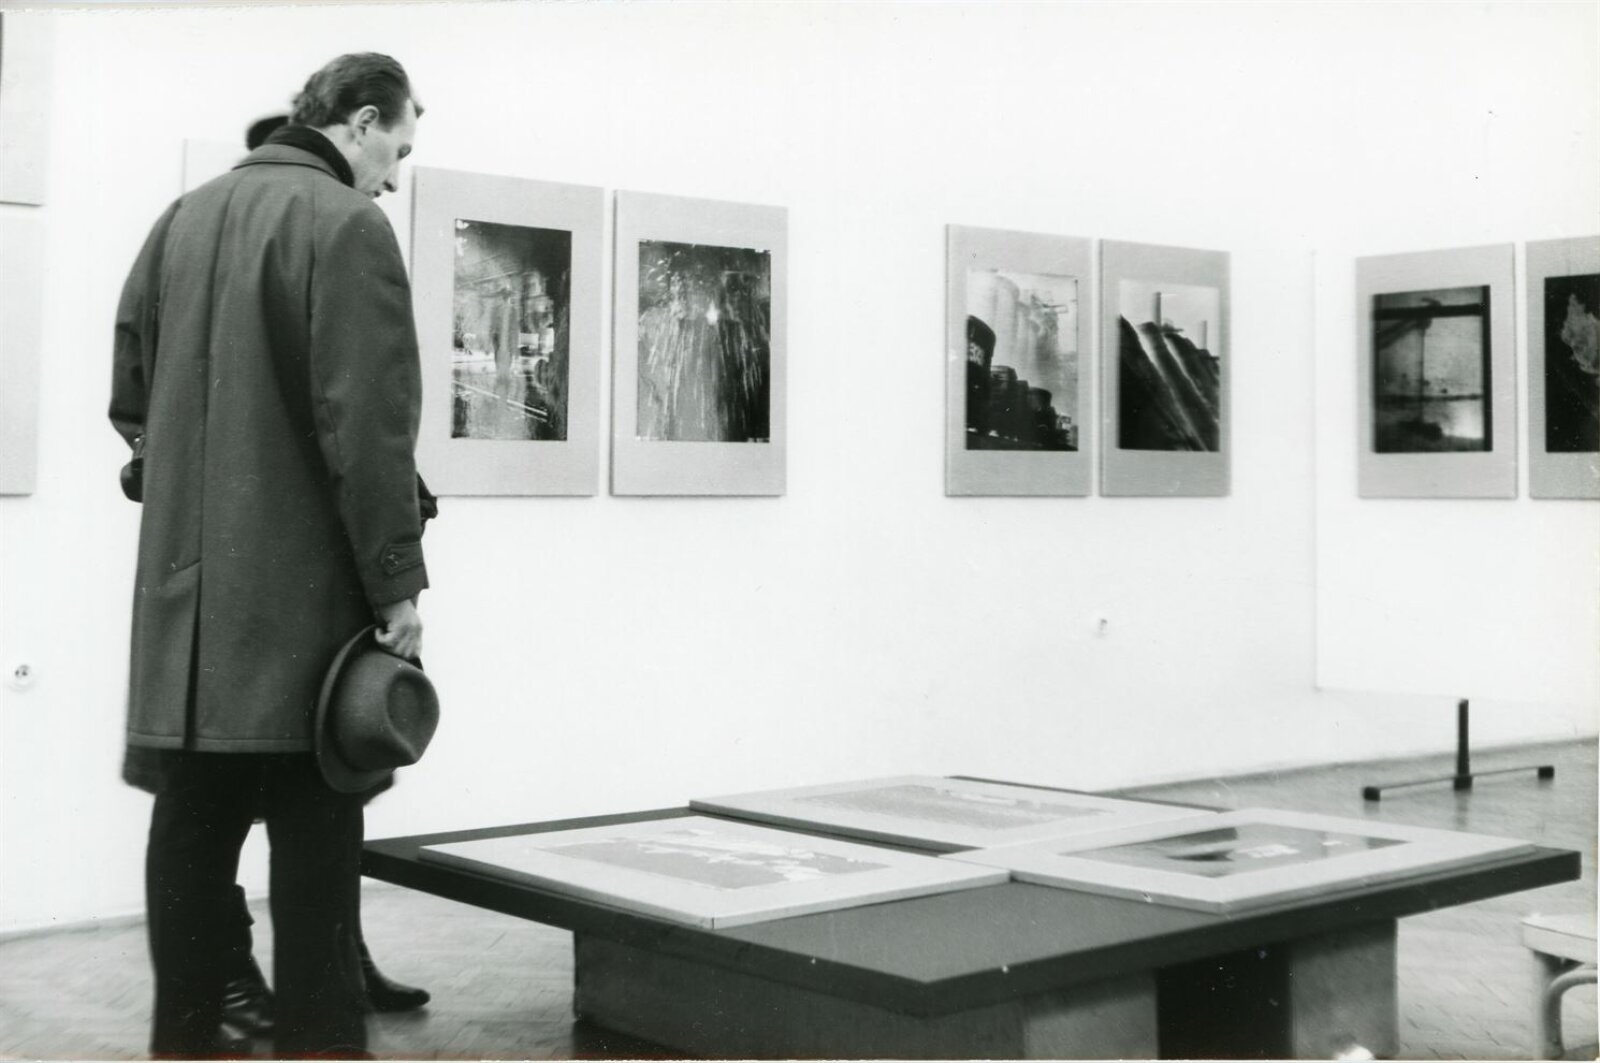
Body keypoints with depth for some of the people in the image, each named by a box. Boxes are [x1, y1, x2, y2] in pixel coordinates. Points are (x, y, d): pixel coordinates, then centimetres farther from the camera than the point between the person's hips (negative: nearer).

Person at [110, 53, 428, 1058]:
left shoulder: (183, 219, 13)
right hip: (303, 591, -7)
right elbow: (366, 424, -16)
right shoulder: (344, 225, -10)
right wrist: (398, 579, -12)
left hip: (186, 593, 7)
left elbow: (131, 394, 16)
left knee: (192, 828, 13)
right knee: (314, 839, 0)